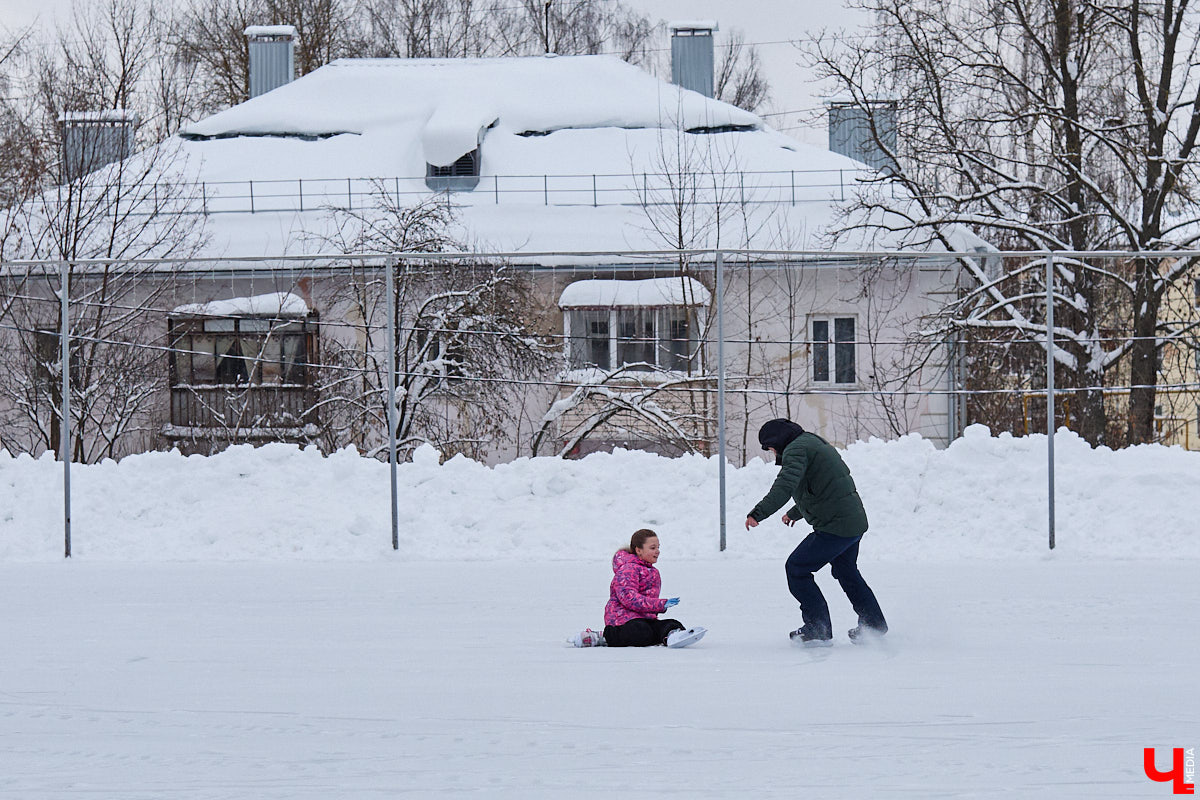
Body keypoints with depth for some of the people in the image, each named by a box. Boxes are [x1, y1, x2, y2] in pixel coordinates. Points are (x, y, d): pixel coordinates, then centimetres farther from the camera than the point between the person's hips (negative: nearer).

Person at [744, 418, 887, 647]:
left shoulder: (796, 450, -11)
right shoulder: (814, 443, 22)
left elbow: (785, 485, -30)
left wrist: (759, 513, -39)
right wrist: (795, 513, 52)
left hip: (835, 527, -10)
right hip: (856, 522, 10)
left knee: (796, 569, -3)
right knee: (846, 571, 29)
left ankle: (819, 630, -3)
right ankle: (874, 624, 41)